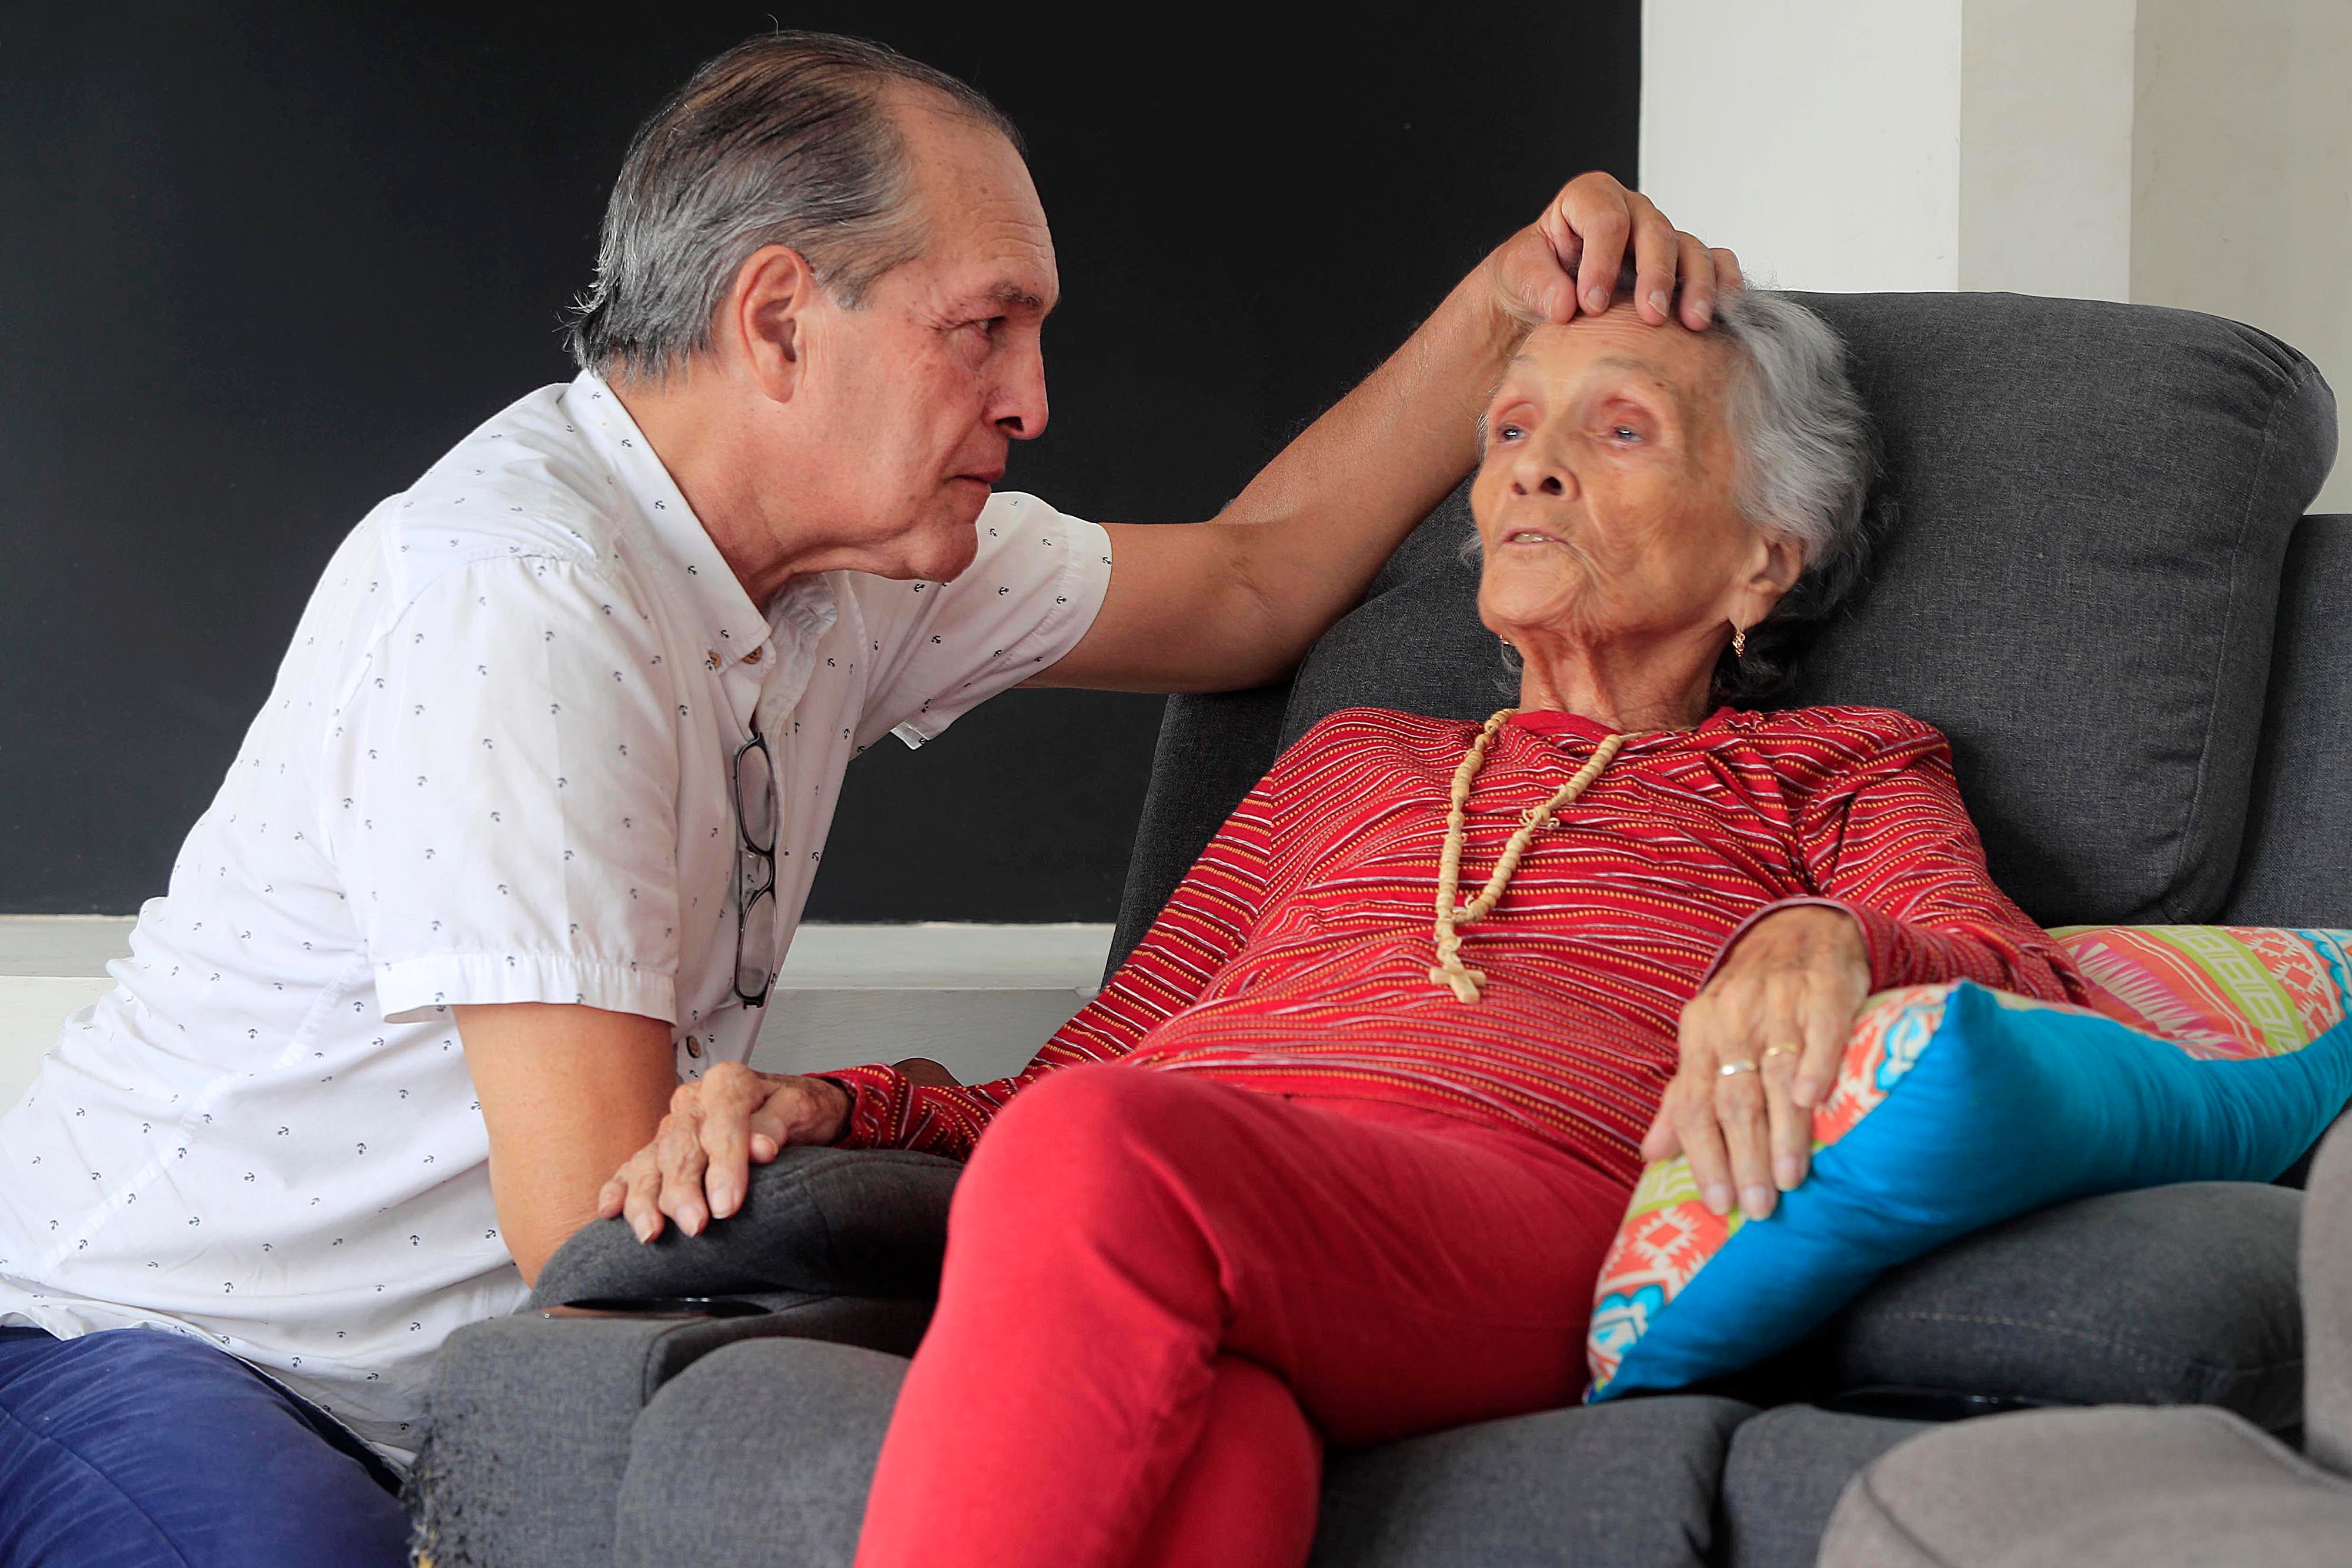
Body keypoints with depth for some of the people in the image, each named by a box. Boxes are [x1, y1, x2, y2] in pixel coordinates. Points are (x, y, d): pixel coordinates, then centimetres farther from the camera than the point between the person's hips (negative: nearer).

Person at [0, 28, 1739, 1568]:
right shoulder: (523, 591, -23)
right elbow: (592, 1226, -25)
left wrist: (1506, 311, 10)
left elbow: (1245, 586, 22)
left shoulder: (863, 548, 5)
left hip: (441, 1395, 8)